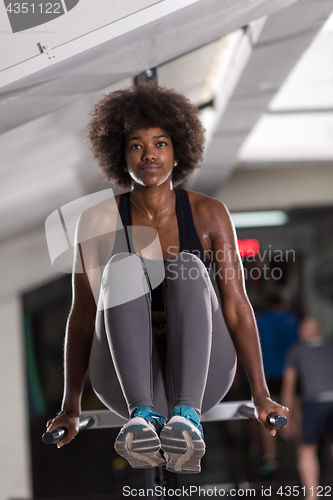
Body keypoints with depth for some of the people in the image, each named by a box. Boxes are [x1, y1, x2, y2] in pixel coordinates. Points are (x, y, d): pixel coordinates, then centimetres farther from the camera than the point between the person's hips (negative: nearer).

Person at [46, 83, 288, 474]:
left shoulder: (209, 214, -3)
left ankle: (186, 416, -42)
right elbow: (82, 316, -3)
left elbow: (236, 306, -7)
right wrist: (70, 409, -5)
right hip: (127, 377, 0)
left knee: (188, 269, -27)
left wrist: (261, 398, -11)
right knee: (123, 267, -26)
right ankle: (142, 416, -41)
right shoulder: (98, 221, -4)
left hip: (199, 373, 0)